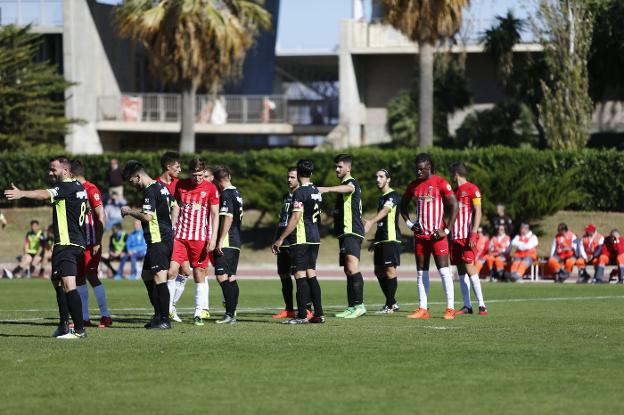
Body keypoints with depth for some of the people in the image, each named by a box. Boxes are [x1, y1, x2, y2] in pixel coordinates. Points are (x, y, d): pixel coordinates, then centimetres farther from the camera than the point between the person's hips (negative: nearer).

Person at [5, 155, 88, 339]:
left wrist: (22, 193, -41)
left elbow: (45, 194, -30)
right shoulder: (78, 187, 16)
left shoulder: (67, 187, -13)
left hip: (66, 243, -11)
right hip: (77, 243, 11)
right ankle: (63, 326, 24)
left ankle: (79, 330, -18)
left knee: (68, 285, -15)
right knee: (57, 282, 20)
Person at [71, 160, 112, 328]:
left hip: (91, 243, -9)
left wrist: (97, 242, -19)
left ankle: (105, 316, -6)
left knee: (91, 275, -11)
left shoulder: (91, 190, -12)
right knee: (79, 277, 8)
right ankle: (84, 318, 12)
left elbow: (101, 218, -17)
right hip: (80, 242, 9)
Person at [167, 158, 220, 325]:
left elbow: (215, 214, -1)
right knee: (172, 270, -8)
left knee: (199, 273, 1)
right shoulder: (180, 185, 5)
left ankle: (200, 312, 7)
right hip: (180, 235, 2)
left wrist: (213, 238, -9)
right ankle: (168, 308, 3)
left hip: (200, 237, -2)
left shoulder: (210, 188, -1)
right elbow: (176, 208, 13)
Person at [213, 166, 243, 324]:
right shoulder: (237, 194, 15)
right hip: (236, 242, 9)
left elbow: (228, 218, -19)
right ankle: (232, 314, 11)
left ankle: (229, 314, -17)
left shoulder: (226, 194, -11)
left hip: (226, 242, -9)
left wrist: (220, 241, -19)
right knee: (231, 277, 10)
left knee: (222, 276, -12)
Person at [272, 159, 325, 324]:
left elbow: (295, 219, -19)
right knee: (311, 275, 11)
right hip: (315, 238, 8)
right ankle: (318, 314, 9)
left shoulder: (300, 192, -13)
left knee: (300, 276, -6)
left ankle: (302, 315, -7)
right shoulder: (316, 191, 12)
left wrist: (281, 239, -16)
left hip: (300, 240, -8)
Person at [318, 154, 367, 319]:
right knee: (348, 271, 10)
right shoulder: (344, 185, 23)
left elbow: (348, 188, -34)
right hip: (345, 232, 11)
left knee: (352, 266, -22)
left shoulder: (351, 182, -8)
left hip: (352, 231, -11)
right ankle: (351, 307, 11)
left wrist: (327, 189, -51)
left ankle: (360, 305, -28)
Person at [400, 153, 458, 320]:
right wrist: (408, 223, 11)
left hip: (437, 235, -6)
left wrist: (447, 230, -12)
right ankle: (422, 309, 10)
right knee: (421, 272, 7)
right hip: (420, 235, 6)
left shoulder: (440, 183, -8)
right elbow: (403, 203, 25)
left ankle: (450, 309, -5)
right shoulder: (414, 185, 10)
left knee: (444, 270, -8)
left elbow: (454, 206, -9)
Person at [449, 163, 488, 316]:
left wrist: (473, 234, -18)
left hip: (468, 237, -8)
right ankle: (467, 306, 6)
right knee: (461, 270, 5)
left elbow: (478, 212, -10)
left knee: (469, 267, -15)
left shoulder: (472, 189, -5)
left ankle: (481, 305, -14)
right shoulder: (455, 191, 19)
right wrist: (448, 233, 17)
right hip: (456, 236, 8)